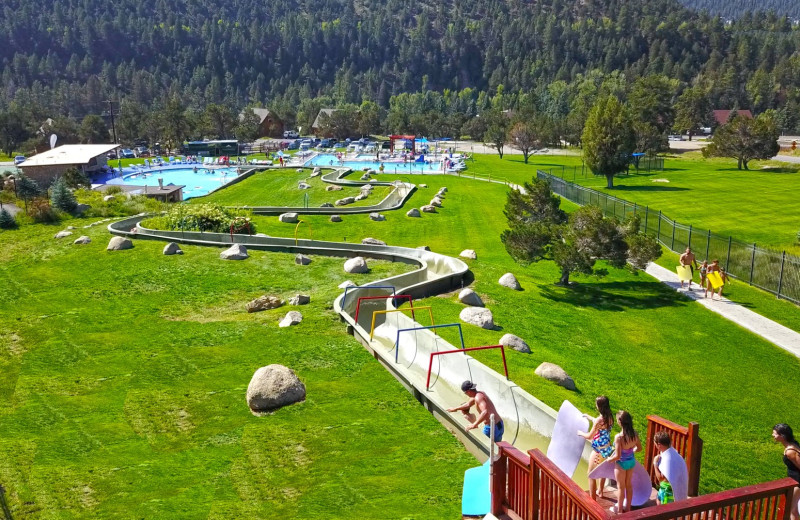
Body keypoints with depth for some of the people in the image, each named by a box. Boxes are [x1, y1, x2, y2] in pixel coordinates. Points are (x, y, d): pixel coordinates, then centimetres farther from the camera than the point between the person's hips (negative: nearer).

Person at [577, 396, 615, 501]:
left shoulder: (599, 420, -28)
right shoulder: (609, 417, -4)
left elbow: (589, 436, -20)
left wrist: (581, 433, 0)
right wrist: (589, 417, 32)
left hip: (599, 450, -8)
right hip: (607, 448, 8)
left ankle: (592, 499, 11)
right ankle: (600, 492, 49)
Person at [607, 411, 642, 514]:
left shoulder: (619, 437, -32)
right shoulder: (634, 434, -14)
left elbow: (617, 456, -27)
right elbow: (639, 448, 2)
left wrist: (609, 459, -7)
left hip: (621, 463, -5)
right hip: (631, 461, 5)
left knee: (621, 487, 15)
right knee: (629, 485, 24)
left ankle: (619, 509, 33)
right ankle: (627, 507, 40)